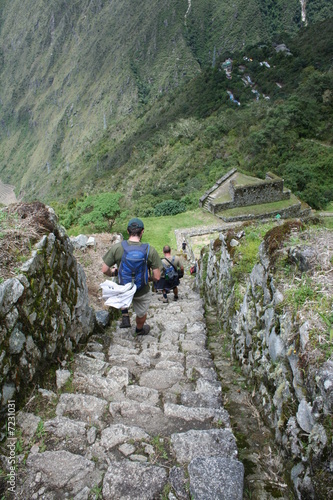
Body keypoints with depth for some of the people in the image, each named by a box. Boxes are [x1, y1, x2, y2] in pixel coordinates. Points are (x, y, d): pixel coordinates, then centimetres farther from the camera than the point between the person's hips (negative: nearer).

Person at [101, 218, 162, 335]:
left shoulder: (116, 248, -20)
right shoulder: (150, 251, -23)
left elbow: (104, 270, -12)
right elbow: (157, 277, -18)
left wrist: (113, 273, 10)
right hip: (142, 292, -1)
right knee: (141, 313, 30)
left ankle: (125, 317, 31)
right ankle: (140, 330, 60)